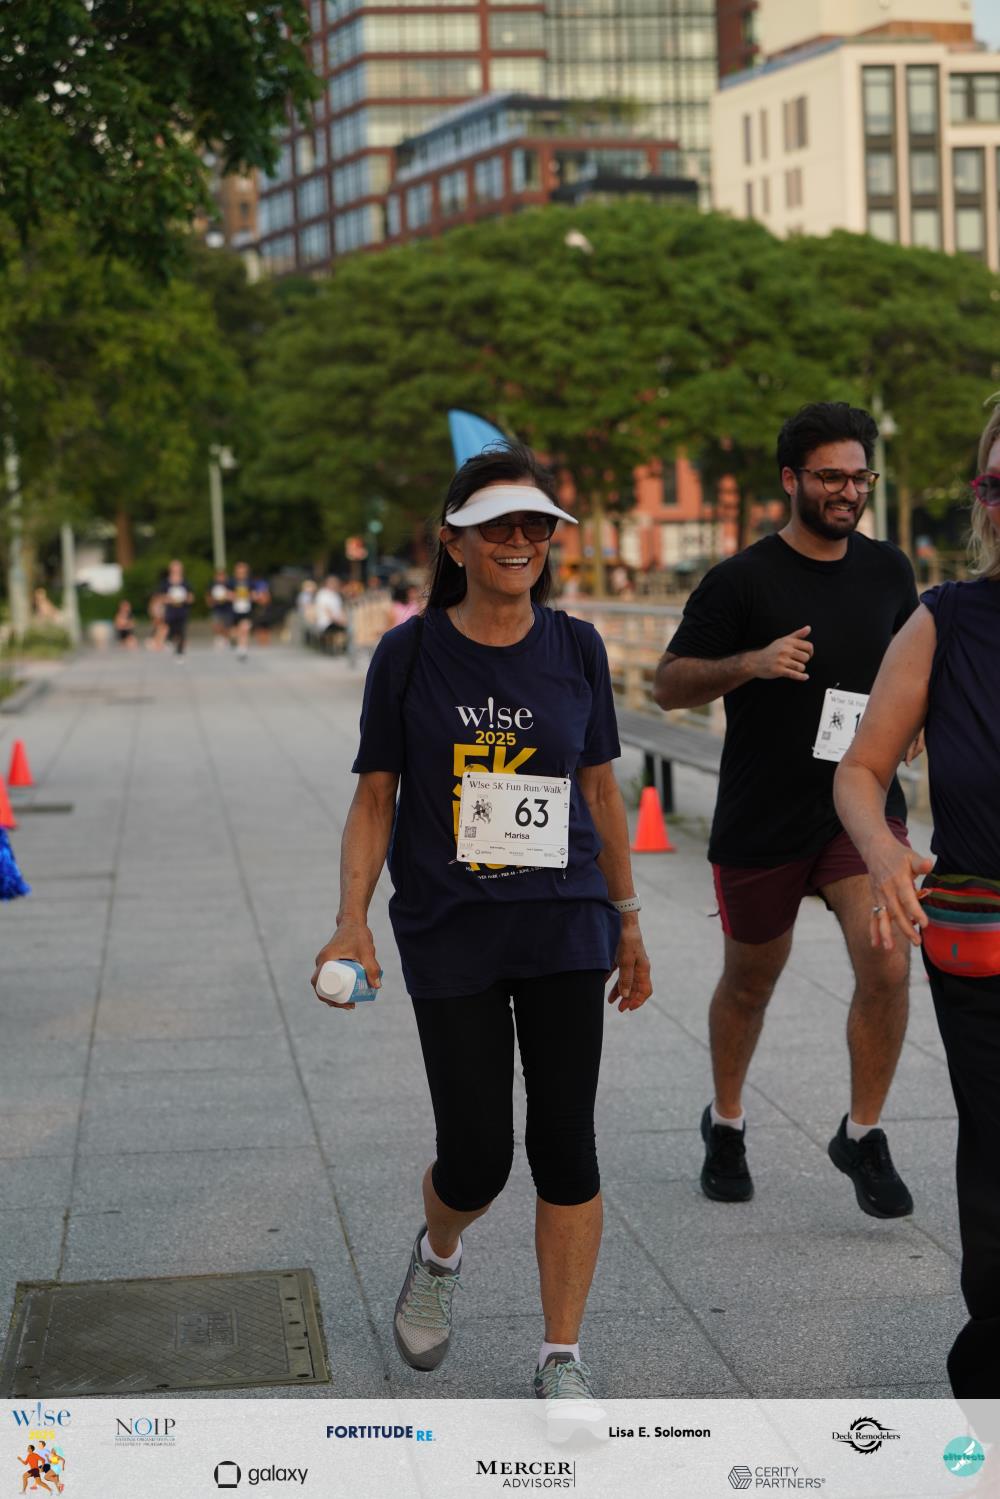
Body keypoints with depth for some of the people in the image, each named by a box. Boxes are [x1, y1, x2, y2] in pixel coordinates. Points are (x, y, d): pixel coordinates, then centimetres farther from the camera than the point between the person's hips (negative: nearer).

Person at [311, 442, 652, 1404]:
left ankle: (561, 1360, 13)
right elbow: (376, 796, 0)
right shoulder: (409, 655, -4)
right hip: (449, 935, -2)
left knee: (565, 1146, 0)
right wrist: (351, 921, -11)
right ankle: (438, 1254, 35)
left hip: (564, 927, 2)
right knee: (477, 1158, -1)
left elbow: (600, 788, 11)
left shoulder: (576, 649, 3)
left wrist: (627, 919, 15)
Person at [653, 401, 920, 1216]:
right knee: (751, 980, 14)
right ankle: (727, 1126, 38)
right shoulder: (742, 581, -9)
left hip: (864, 805, 2)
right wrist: (751, 662, -24)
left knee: (886, 967, -14)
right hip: (761, 819, -2)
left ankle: (863, 1136, 7)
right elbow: (669, 684, -8)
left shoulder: (888, 570, 4)